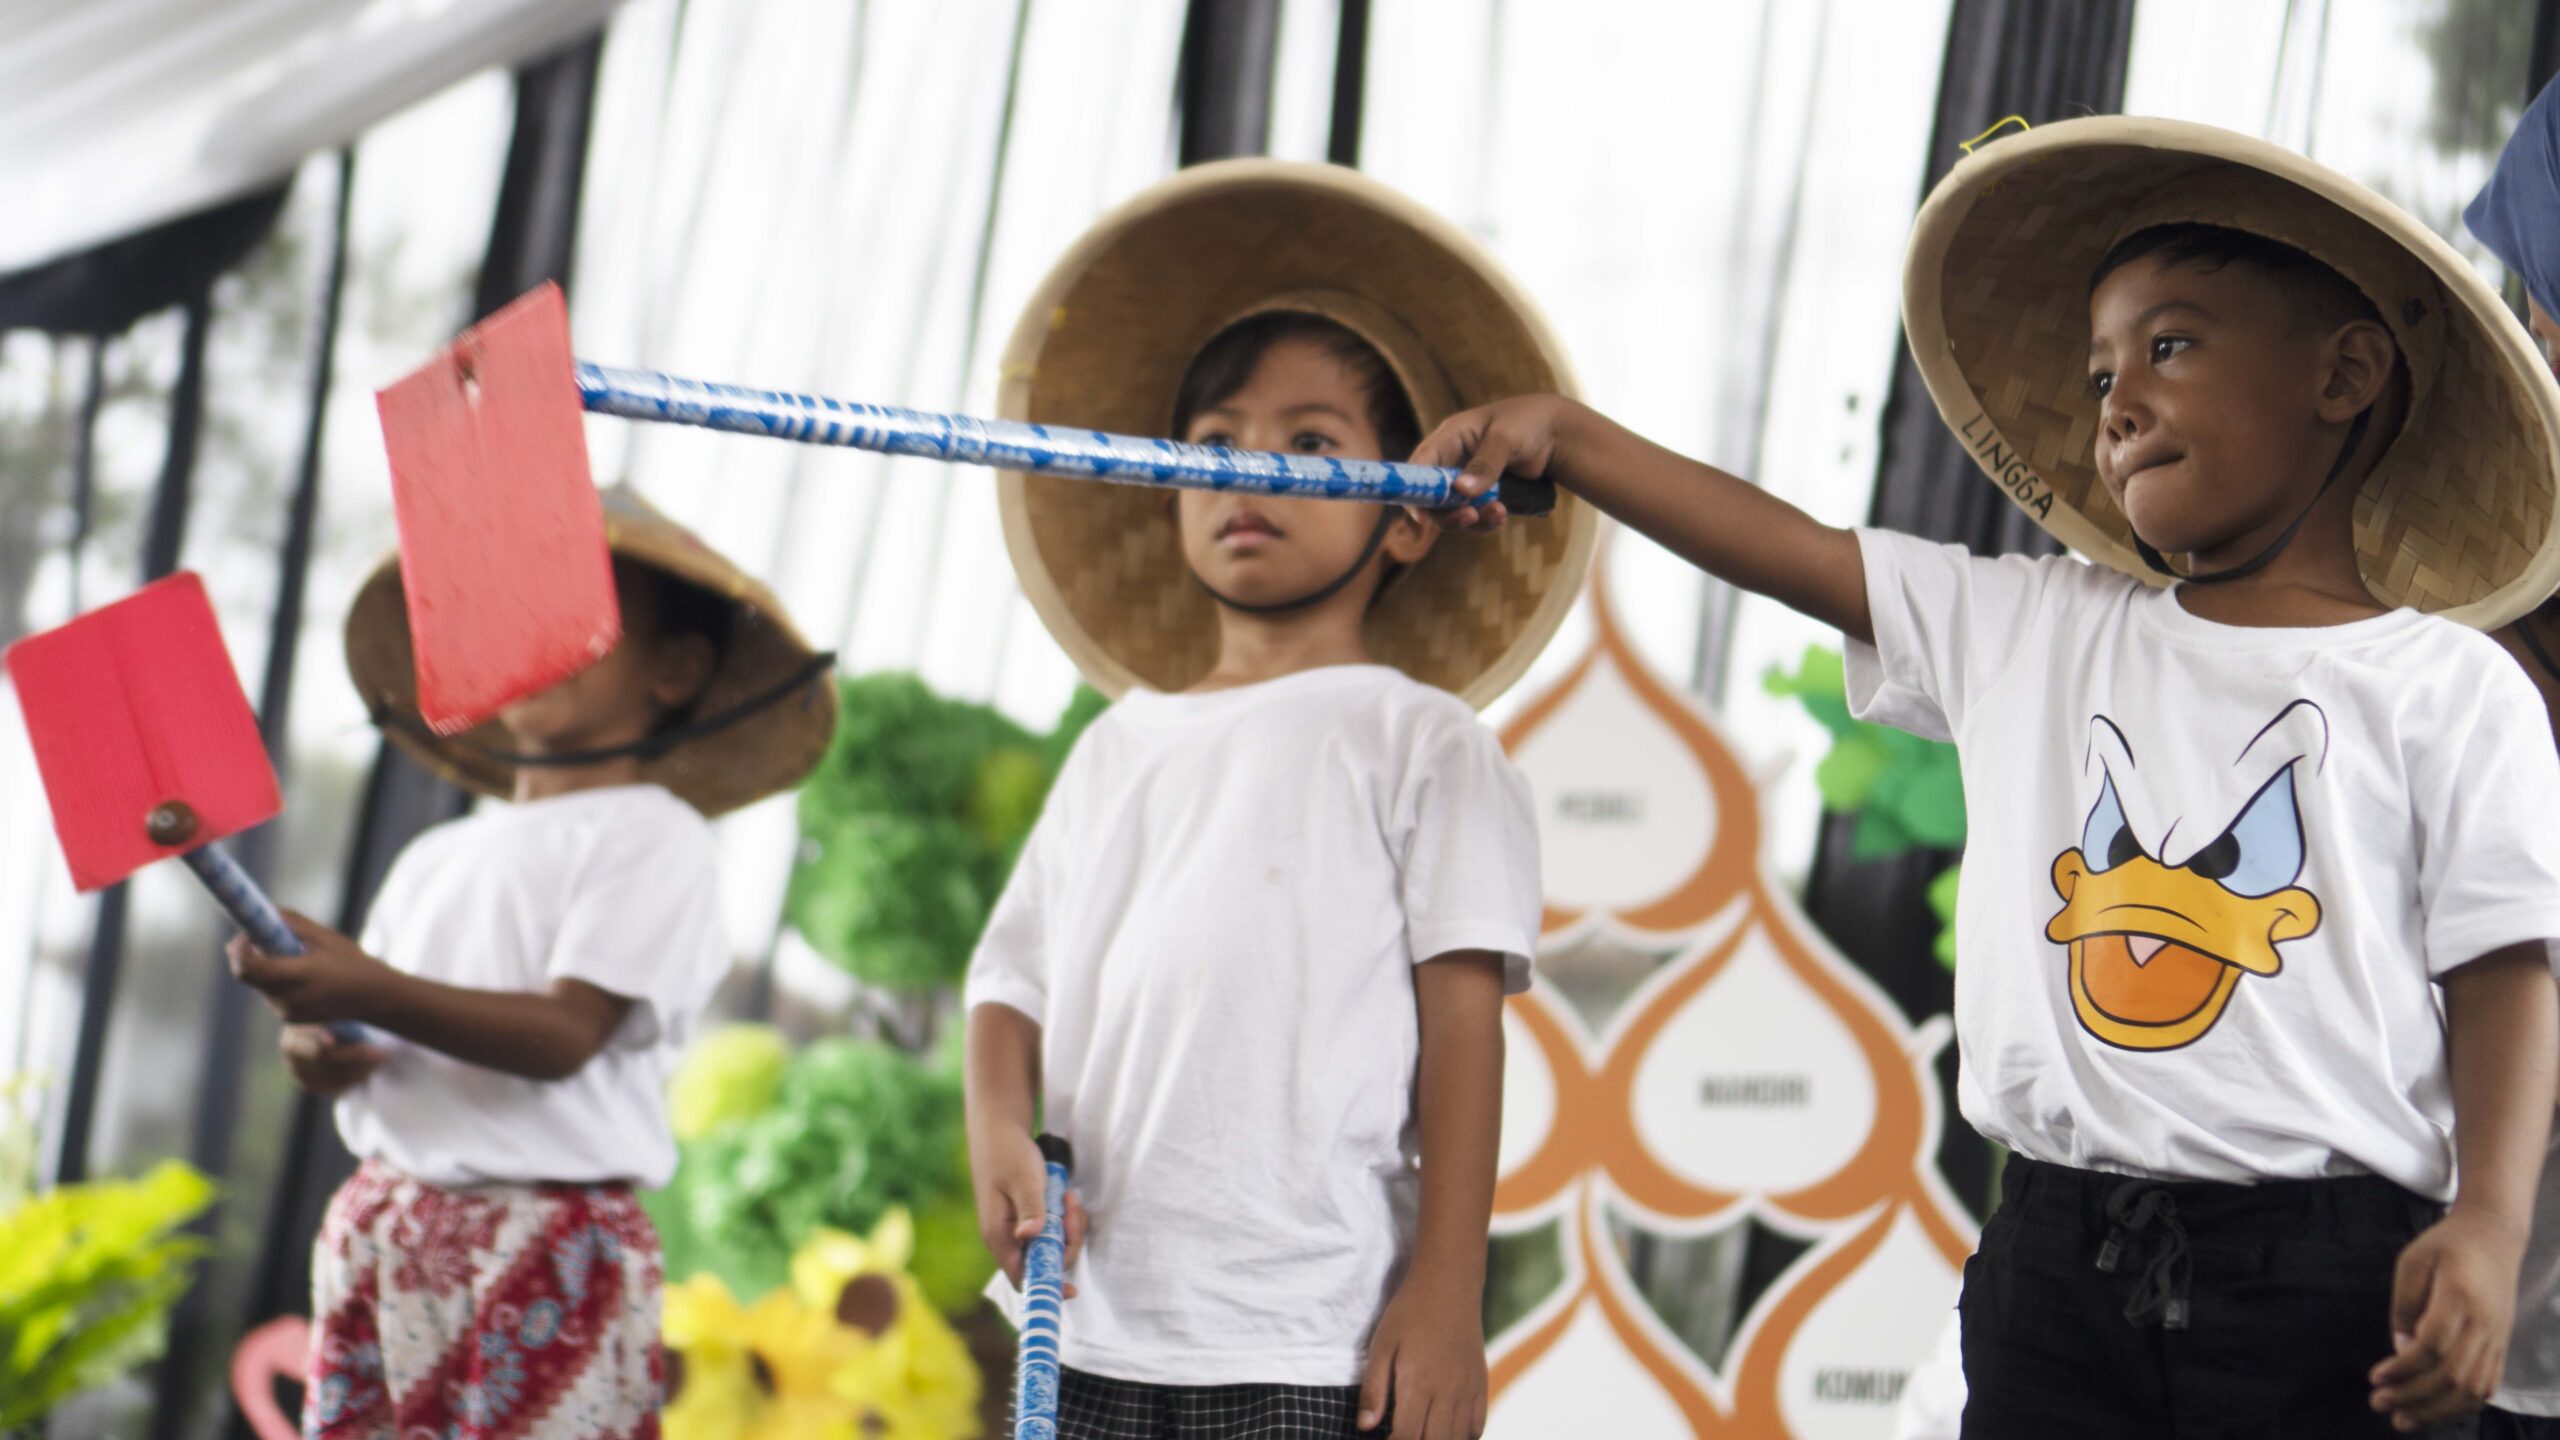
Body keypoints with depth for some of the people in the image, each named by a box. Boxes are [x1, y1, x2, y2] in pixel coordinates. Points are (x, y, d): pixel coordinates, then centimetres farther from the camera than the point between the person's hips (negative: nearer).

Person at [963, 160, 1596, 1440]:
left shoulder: (1413, 738, 2)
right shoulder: (1119, 747, 18)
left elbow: (1462, 1013, -4)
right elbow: (1016, 981, 17)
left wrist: (1448, 1299, -10)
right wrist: (997, 1141, -4)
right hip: (1094, 1327, 6)